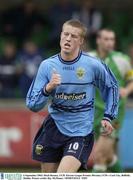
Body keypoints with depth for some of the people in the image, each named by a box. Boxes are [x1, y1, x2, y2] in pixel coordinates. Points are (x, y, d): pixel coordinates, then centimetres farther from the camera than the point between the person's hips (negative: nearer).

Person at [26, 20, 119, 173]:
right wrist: (48, 88, -24)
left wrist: (108, 117, 4)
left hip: (81, 132, -3)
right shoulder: (47, 65, -6)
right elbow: (32, 105, -6)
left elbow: (112, 87, 10)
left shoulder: (93, 65, -10)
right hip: (53, 127, 3)